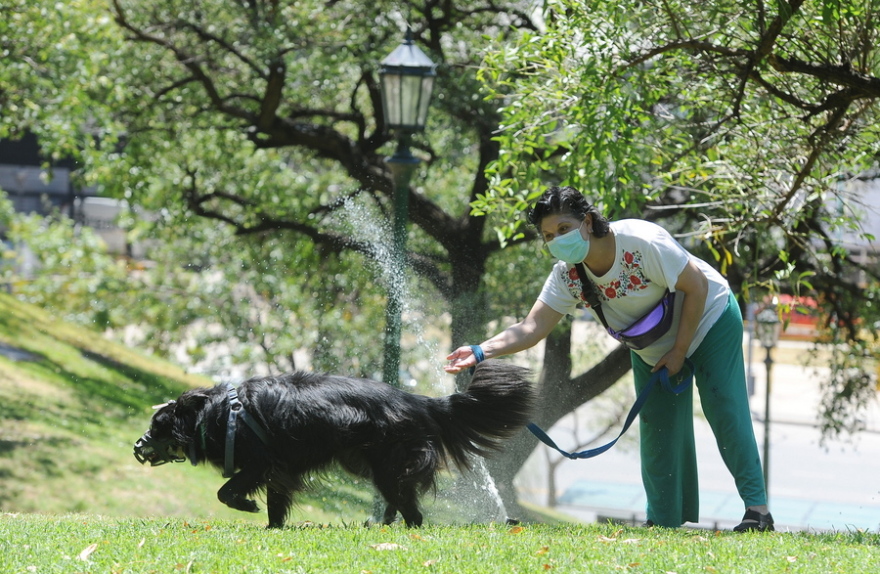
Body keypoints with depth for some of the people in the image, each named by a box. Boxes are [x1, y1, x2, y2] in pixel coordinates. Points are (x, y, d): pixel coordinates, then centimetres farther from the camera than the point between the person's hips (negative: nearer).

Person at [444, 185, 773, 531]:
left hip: (708, 320, -6)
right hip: (651, 349, 6)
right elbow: (532, 327, -25)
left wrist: (679, 350, -21)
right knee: (657, 428, 2)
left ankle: (757, 508, -8)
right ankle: (663, 520, 11)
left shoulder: (641, 243, -34)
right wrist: (481, 352, -42)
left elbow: (697, 286, -25)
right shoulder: (567, 276, -18)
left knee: (724, 410, -13)